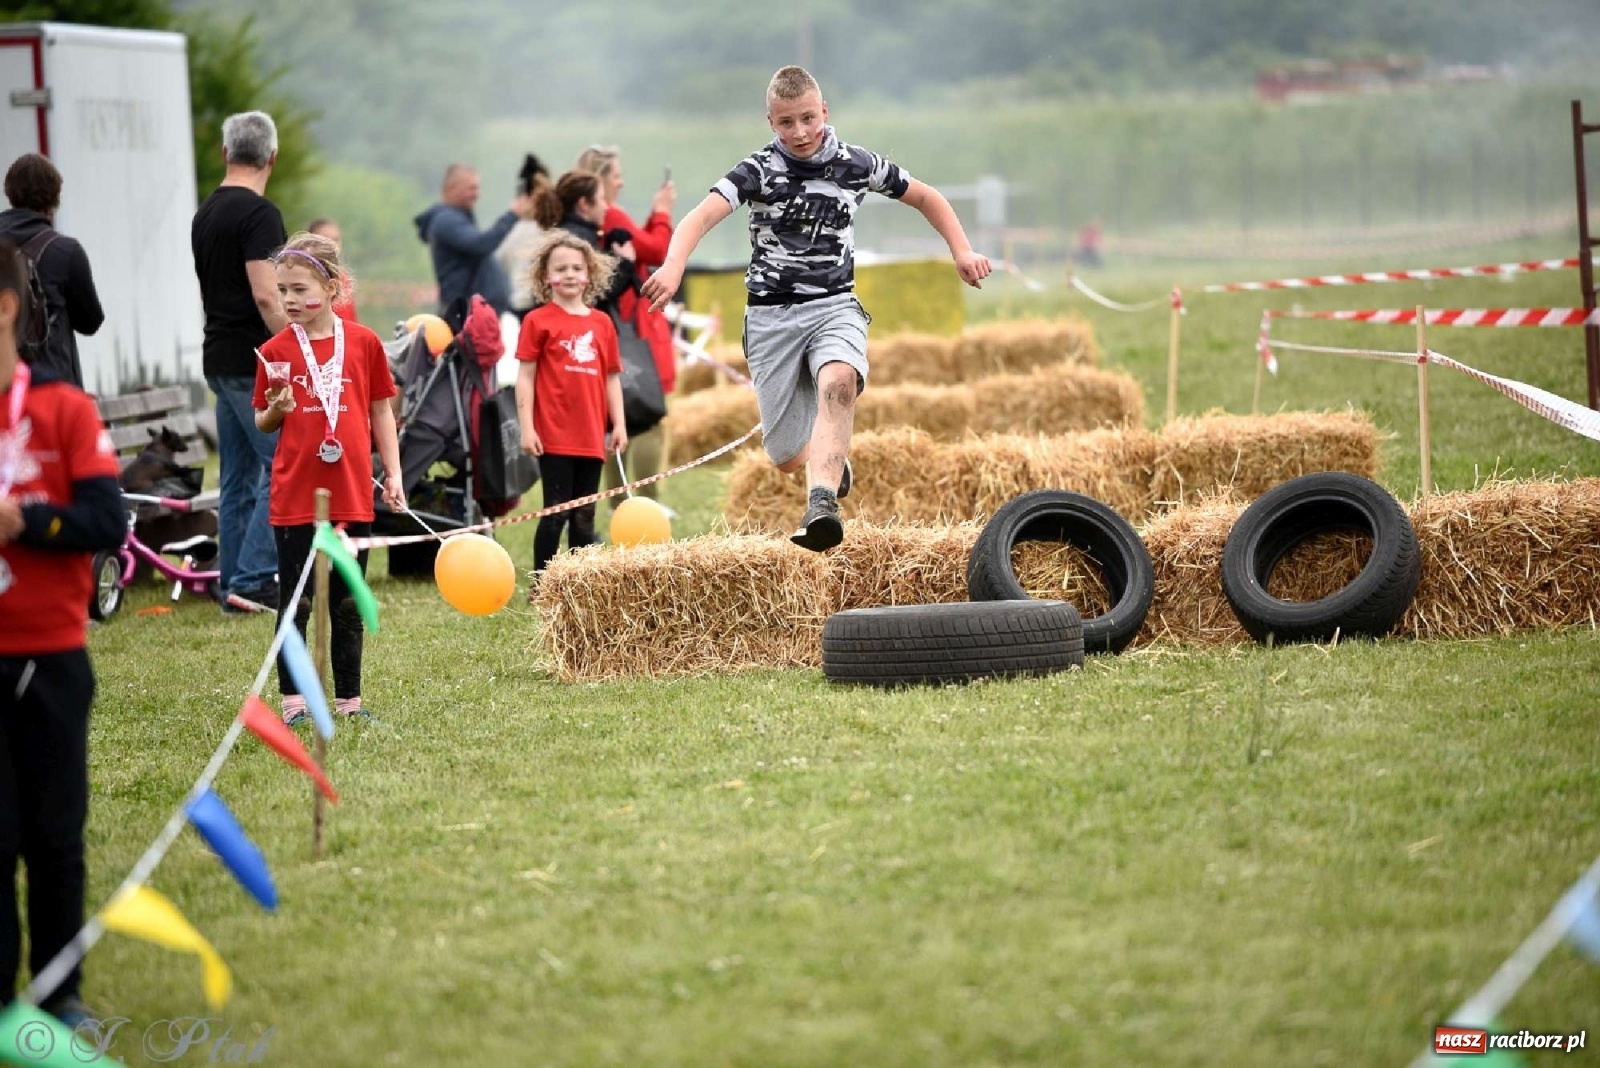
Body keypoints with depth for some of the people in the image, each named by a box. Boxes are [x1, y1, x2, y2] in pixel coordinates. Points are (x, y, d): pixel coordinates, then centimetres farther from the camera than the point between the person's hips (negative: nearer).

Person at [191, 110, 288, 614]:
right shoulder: (258, 213, -14)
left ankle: (234, 586, 13)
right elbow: (266, 296, -22)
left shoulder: (206, 213, 14)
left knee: (239, 477, 12)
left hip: (219, 359, 9)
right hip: (256, 363, -9)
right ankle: (252, 580, -11)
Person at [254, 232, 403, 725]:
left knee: (347, 605, 10)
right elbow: (264, 424, 7)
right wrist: (276, 408, -15)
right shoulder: (276, 351, -1)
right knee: (295, 604, 4)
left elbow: (381, 412, 8)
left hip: (352, 495, 1)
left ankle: (348, 698, 18)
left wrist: (393, 474, 5)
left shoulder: (363, 343, 0)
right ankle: (292, 699, 11)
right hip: (295, 496, -1)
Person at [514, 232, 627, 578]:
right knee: (556, 513, -4)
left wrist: (619, 424, 9)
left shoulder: (601, 323, 10)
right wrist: (527, 427, -9)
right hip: (554, 436, -4)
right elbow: (525, 376, -4)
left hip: (591, 437, 4)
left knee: (585, 517, 9)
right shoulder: (538, 321, -2)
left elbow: (611, 377, 14)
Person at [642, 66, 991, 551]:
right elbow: (701, 216, -24)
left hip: (834, 306, 1)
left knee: (838, 384, -35)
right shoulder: (759, 170, -8)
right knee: (788, 457, 3)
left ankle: (822, 502, -46)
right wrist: (673, 267, -44)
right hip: (772, 313, 0)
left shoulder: (856, 165, 1)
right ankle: (834, 461, 40)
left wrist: (962, 251, 4)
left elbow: (925, 197, 17)